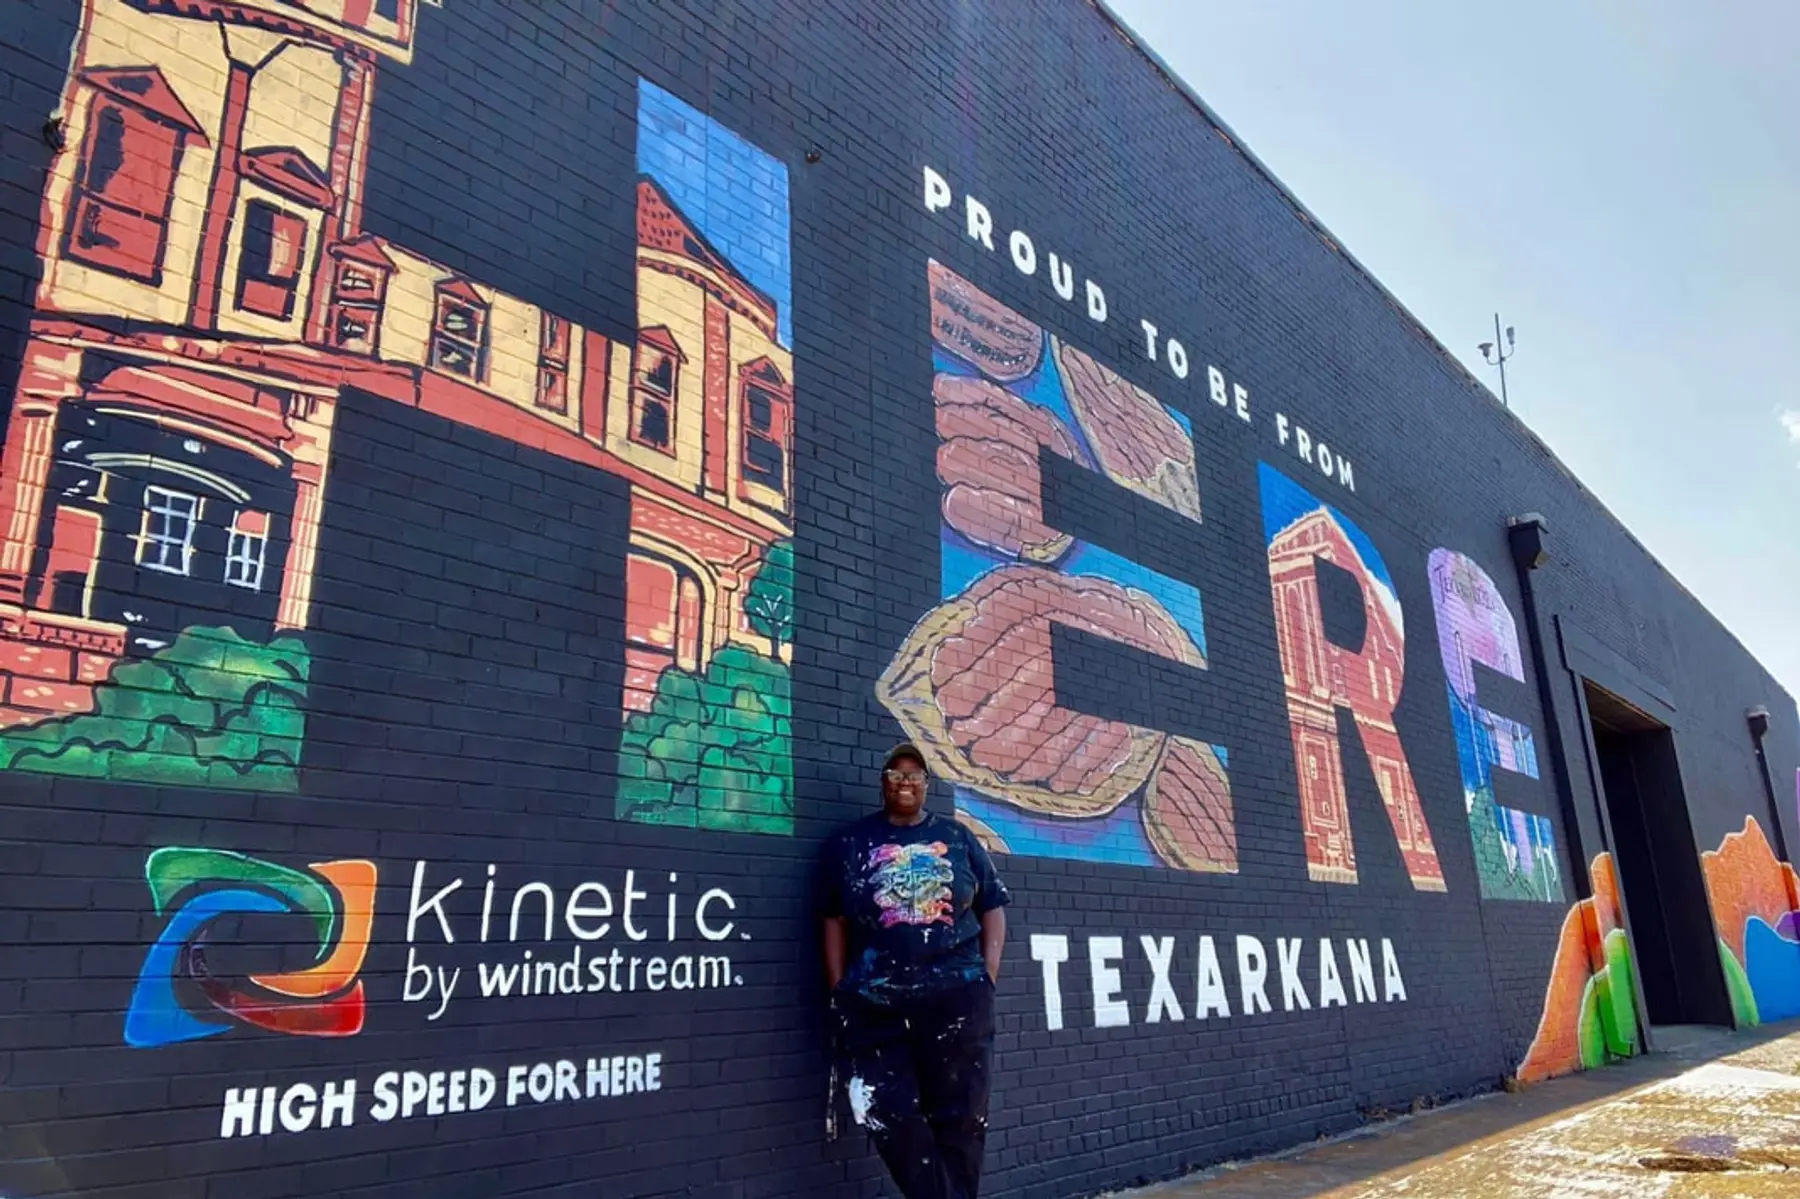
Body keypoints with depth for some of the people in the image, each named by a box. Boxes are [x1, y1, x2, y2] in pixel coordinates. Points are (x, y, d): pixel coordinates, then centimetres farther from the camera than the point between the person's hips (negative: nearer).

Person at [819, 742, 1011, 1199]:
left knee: (961, 1116, 5)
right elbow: (834, 922, 6)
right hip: (874, 1002, 0)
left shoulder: (957, 838, 10)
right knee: (893, 1119, 1)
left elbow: (993, 907, 11)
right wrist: (841, 994, 0)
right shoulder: (849, 843, 7)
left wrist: (987, 977, 1)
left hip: (957, 995, 1)